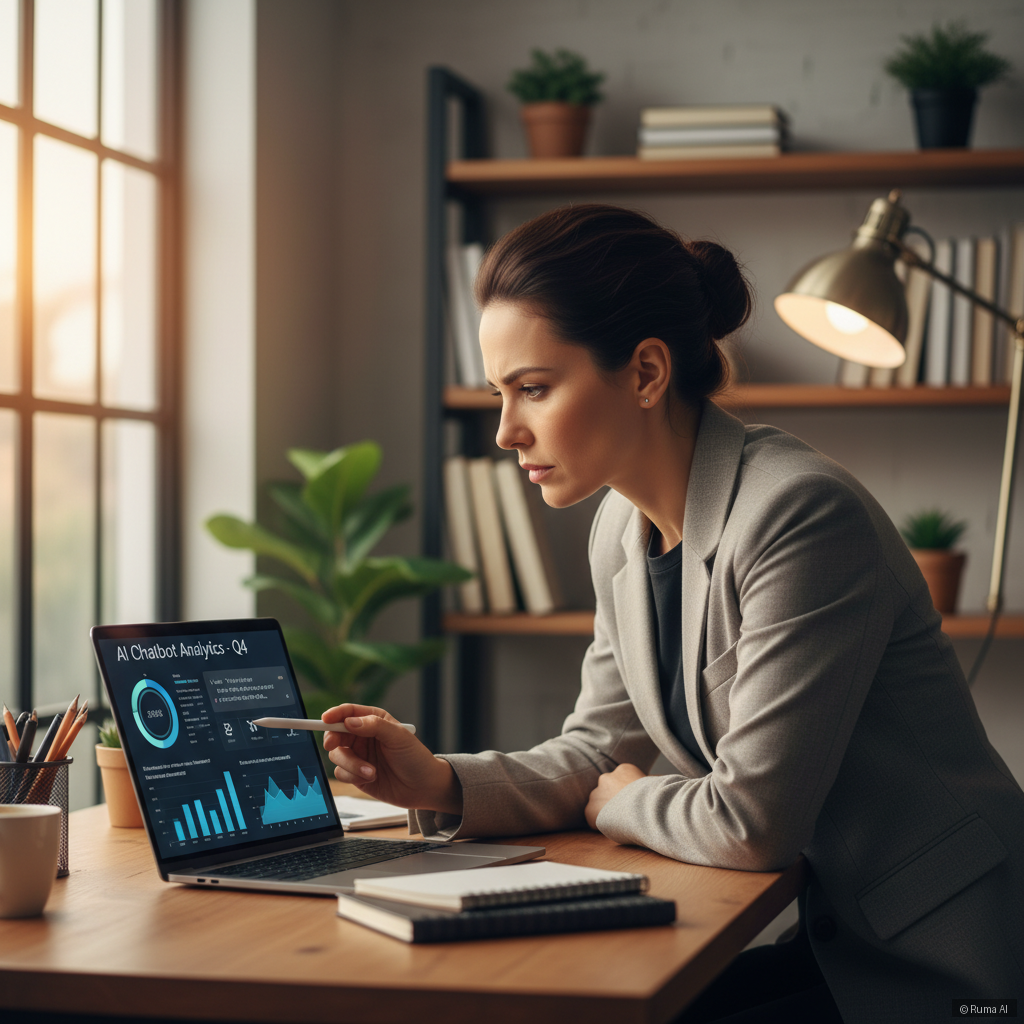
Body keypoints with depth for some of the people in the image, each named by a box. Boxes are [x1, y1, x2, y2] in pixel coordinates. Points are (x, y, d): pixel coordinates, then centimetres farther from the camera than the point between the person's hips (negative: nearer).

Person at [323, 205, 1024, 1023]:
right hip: (831, 945, 7)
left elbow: (751, 822, -24)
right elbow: (596, 755, 11)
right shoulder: (624, 528, 3)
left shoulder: (800, 517, -24)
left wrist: (624, 804, -4)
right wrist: (439, 784, -7)